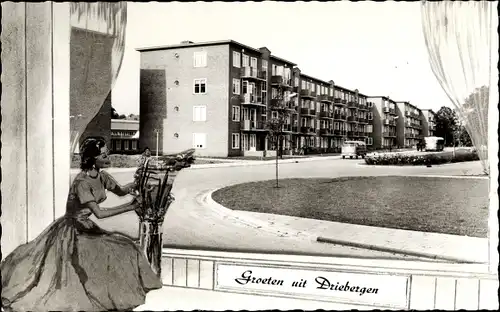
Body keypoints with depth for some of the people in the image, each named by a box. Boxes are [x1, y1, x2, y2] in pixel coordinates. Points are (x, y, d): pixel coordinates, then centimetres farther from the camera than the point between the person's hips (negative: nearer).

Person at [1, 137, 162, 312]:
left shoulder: (101, 176, -5)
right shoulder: (82, 183, -28)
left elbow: (120, 191, 11)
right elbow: (99, 213, -32)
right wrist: (130, 207, -29)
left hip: (86, 228, 8)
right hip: (71, 230, -8)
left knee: (123, 250, 4)